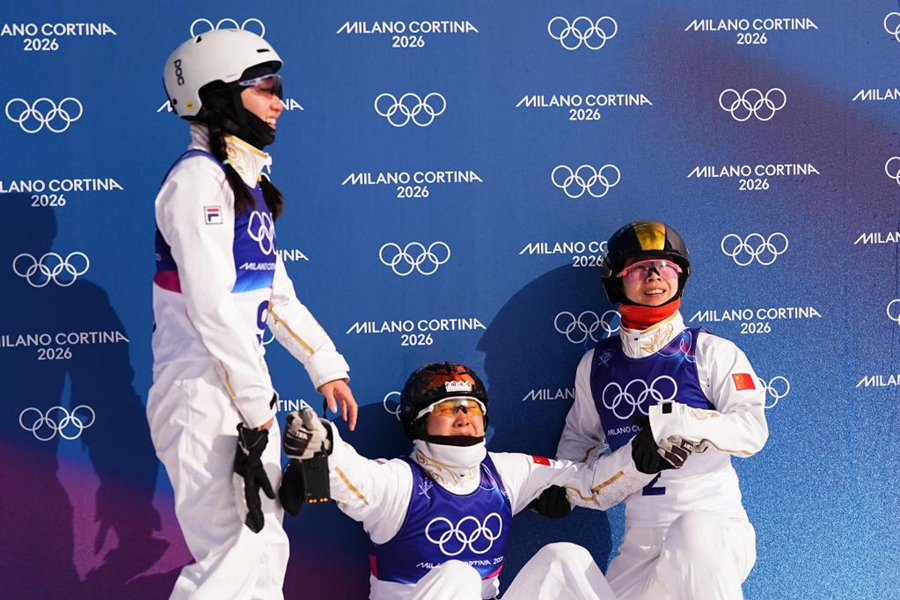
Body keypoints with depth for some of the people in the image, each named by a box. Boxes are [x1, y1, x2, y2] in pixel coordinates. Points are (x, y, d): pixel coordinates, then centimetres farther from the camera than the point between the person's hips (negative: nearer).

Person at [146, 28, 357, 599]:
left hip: (246, 392, 10)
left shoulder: (248, 180, 16)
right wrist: (256, 401, -19)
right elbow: (212, 304, -21)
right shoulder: (198, 178, -14)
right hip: (202, 394, -10)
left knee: (267, 547, 15)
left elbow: (276, 292, 21)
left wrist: (326, 365, 15)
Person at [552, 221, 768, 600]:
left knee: (694, 535, -38)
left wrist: (673, 421, -24)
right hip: (641, 539, 5)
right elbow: (579, 436, 29)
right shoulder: (596, 365, 13)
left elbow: (752, 432, -12)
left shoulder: (713, 353, -1)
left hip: (715, 521, -5)